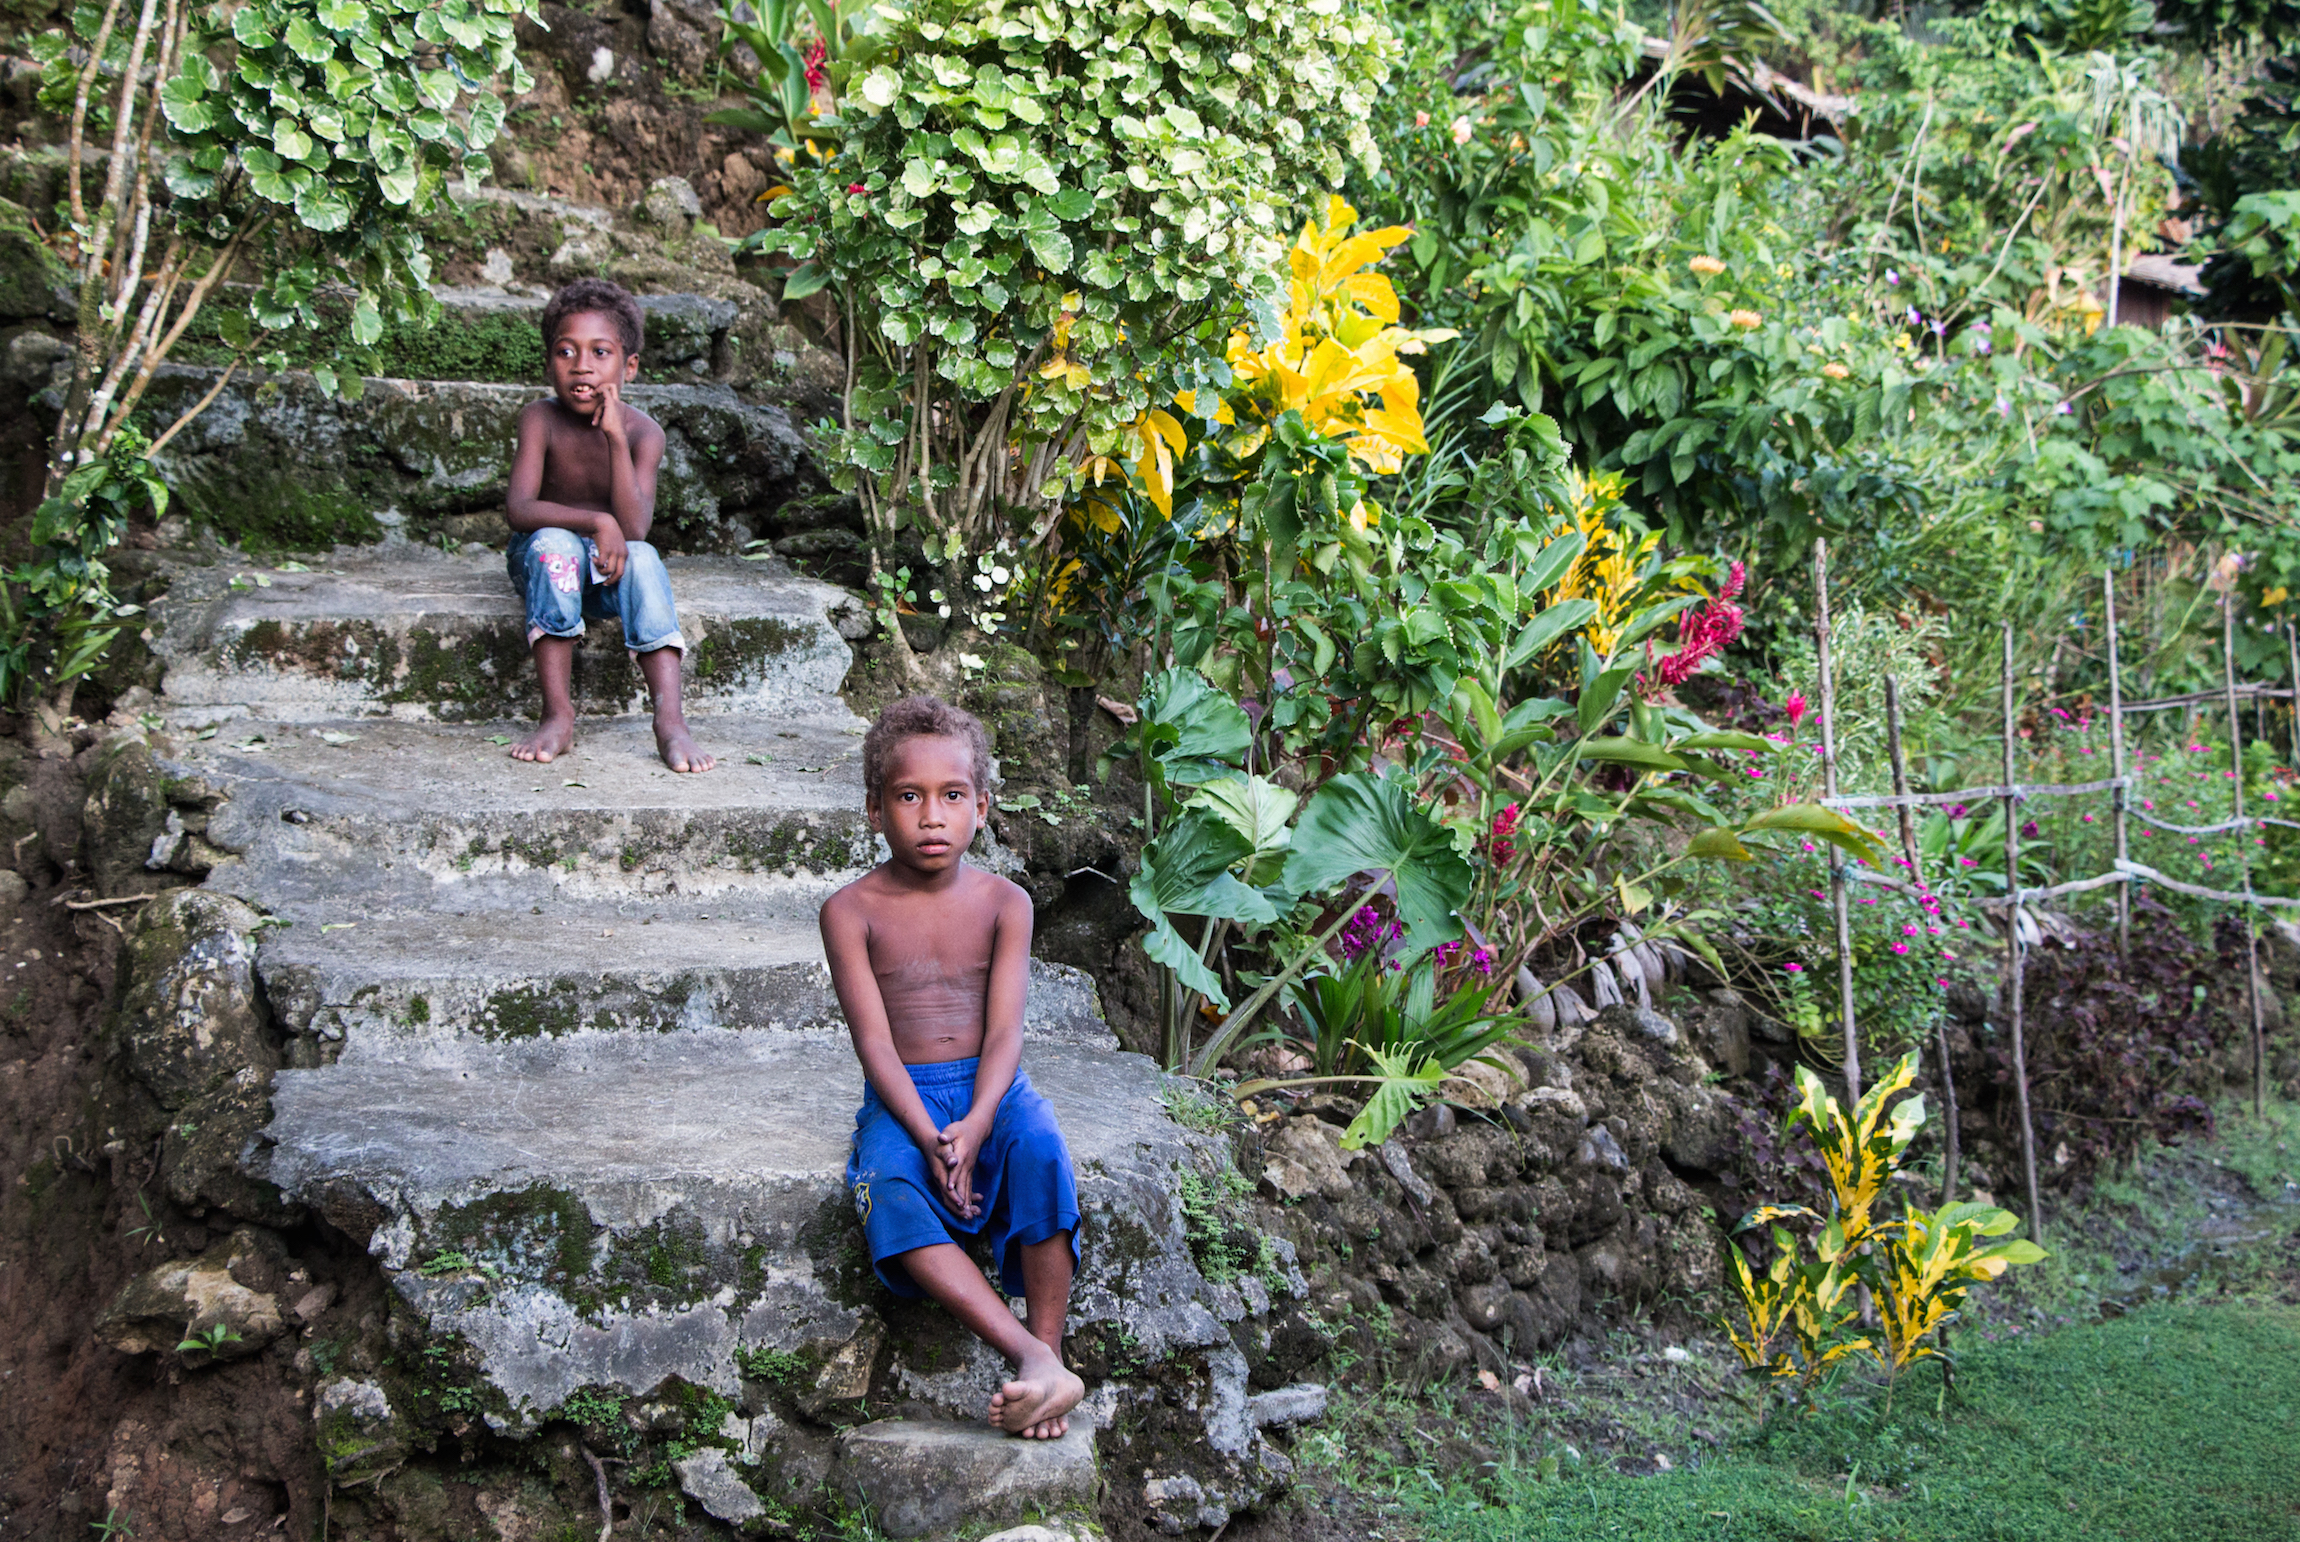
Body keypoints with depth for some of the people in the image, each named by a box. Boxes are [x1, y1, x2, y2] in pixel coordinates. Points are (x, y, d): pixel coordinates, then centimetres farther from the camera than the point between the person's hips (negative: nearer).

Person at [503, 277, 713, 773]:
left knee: (643, 557, -31)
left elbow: (634, 527, -27)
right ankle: (558, 717, -33)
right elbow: (519, 508, -25)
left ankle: (670, 721, -38)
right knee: (554, 543, -33)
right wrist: (597, 522, -37)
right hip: (545, 562, 0)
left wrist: (616, 438, -33)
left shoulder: (643, 432, -14)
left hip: (611, 570, 1)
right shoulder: (541, 420, -14)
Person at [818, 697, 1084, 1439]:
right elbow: (874, 1040, -7)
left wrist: (976, 1125, -25)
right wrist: (927, 1137, -22)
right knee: (886, 1191, -34)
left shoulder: (1003, 903, 3)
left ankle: (1047, 1348, -29)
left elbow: (1005, 1030, -6)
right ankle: (1035, 1362, -43)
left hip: (992, 1087, 1)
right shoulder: (851, 912, 0)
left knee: (1041, 1154, -34)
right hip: (901, 1098, -1)